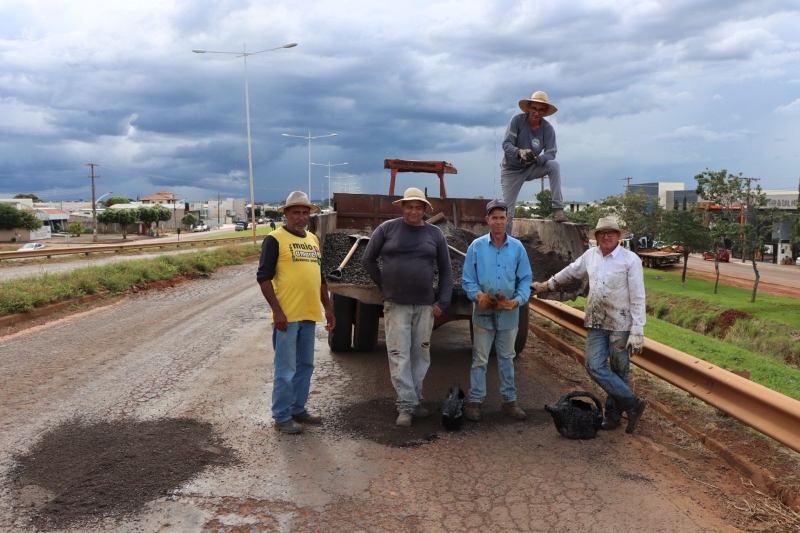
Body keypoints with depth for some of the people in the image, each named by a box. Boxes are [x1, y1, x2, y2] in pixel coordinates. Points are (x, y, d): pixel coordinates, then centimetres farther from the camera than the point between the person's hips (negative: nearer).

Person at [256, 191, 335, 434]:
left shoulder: (313, 239, 15)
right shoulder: (275, 239, -7)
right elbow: (264, 277, -12)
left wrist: (328, 308, 17)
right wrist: (277, 310, -18)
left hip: (309, 314, 7)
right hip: (287, 316, -7)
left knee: (305, 365, 15)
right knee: (286, 369, 0)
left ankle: (298, 409, 28)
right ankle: (282, 416, 12)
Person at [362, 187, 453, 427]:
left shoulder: (435, 234, 5)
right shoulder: (387, 228, -1)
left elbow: (446, 270, 9)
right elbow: (368, 260, 5)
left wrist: (442, 301, 3)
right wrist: (384, 286, 2)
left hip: (425, 305, 3)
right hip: (396, 305, -2)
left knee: (421, 355, 9)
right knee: (399, 356, -3)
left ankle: (415, 400, 22)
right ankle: (406, 405, 3)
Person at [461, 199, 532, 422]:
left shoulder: (517, 247, 1)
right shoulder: (476, 246, -2)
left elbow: (525, 279, 2)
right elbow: (467, 279, -2)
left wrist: (517, 300, -14)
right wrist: (477, 295, -21)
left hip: (509, 313, 2)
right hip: (483, 312, -1)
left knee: (507, 359, 14)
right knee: (480, 359, 5)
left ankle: (509, 400, 24)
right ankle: (475, 401, 13)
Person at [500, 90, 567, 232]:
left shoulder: (548, 128, -12)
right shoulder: (517, 120, -17)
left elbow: (551, 154, -16)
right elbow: (506, 144, -21)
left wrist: (536, 159, -37)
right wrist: (520, 152, -41)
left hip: (532, 168, 2)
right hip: (511, 170, -1)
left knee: (554, 165, -25)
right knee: (508, 209, -4)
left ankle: (558, 209, -26)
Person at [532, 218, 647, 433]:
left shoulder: (630, 260, -10)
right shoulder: (591, 255, 6)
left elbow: (638, 298, -12)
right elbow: (570, 271, 24)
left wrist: (637, 332, -15)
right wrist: (547, 285, 31)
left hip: (621, 325, -5)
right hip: (596, 323, 5)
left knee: (619, 372, 3)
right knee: (595, 367, -4)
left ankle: (613, 413, 18)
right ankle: (633, 404, 7)